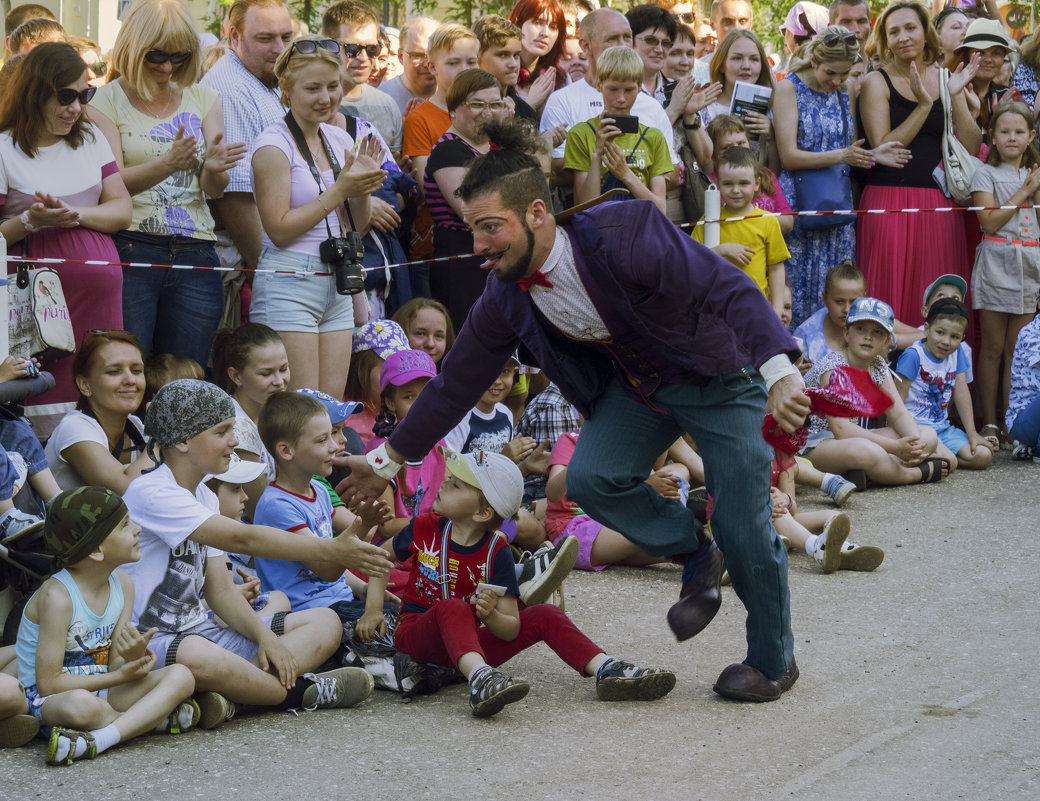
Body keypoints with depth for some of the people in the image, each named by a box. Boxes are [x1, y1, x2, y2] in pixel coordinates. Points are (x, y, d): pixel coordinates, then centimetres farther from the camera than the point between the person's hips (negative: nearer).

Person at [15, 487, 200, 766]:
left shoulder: (122, 584, 3)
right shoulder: (57, 596, -20)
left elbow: (114, 668, 2)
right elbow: (48, 683, -21)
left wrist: (134, 658, -23)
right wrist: (122, 674, -16)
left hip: (100, 690, 8)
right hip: (46, 701, -8)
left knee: (181, 676, -15)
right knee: (81, 705, -43)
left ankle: (98, 740, -32)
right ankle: (157, 717, -16)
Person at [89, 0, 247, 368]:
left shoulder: (203, 99, 13)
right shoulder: (109, 99, 3)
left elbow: (215, 189, 5)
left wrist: (213, 169, -19)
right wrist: (168, 164, -26)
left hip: (195, 254, 3)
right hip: (129, 251, -3)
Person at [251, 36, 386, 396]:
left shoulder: (339, 139, 12)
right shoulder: (274, 144, -9)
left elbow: (357, 227, 17)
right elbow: (280, 229, -15)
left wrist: (362, 187, -3)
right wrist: (339, 190, -15)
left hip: (337, 285, 7)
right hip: (288, 285, -7)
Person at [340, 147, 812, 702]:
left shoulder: (624, 235, -32)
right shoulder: (506, 298, -11)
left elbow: (730, 289, -37)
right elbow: (455, 385, 3)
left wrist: (780, 373, -52)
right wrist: (388, 459, 7)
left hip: (720, 379, -5)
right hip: (634, 384, 6)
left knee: (743, 527, -10)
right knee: (592, 479, -20)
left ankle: (773, 662, 15)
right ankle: (693, 555, 9)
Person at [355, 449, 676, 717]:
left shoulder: (496, 554, -8)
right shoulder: (425, 530, -5)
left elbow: (512, 629, -10)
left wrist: (491, 616, -34)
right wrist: (373, 608, 1)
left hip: (471, 643, 2)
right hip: (417, 635, -2)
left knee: (543, 615, -12)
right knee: (453, 607, -36)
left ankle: (607, 671, -26)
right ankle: (480, 680, -62)